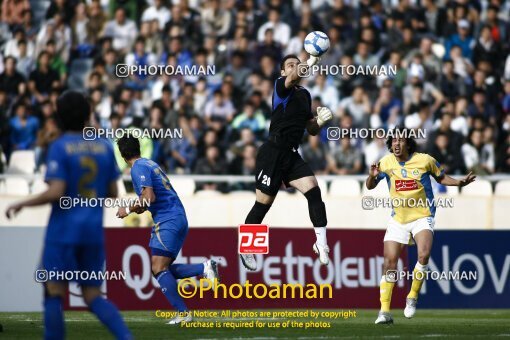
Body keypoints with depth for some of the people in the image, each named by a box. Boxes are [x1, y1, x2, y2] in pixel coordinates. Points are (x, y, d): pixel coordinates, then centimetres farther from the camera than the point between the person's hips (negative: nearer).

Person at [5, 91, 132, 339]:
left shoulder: (59, 147, -9)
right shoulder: (105, 147, 6)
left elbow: (55, 193, -16)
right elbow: (112, 193, 9)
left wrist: (22, 204, -5)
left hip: (63, 231, -5)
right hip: (94, 232, 5)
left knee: (54, 293, 2)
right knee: (93, 296, 8)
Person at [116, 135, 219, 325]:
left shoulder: (138, 168, -8)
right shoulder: (150, 164, 21)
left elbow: (149, 197, -19)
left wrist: (129, 209, -7)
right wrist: (141, 208, 25)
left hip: (167, 221, -9)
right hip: (179, 218, 9)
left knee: (158, 268, -10)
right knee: (163, 269, 11)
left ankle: (183, 313, -15)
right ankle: (205, 269, -3)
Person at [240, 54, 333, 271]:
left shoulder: (305, 94, 16)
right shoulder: (281, 86, -5)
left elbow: (311, 130, 20)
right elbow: (292, 78, -30)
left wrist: (320, 120, -3)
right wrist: (310, 63, -49)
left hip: (292, 155, 6)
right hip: (273, 153, -6)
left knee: (313, 190, -15)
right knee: (263, 203, 0)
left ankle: (321, 245, -14)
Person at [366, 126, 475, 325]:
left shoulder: (424, 160, -8)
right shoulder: (386, 162, -3)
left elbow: (440, 177, 9)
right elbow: (370, 186, 7)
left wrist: (459, 183, -7)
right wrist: (372, 176, -16)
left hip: (422, 217, -2)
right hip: (398, 218, 2)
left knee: (424, 255, -26)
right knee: (389, 263, -4)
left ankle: (412, 297, -4)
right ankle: (384, 311, 4)